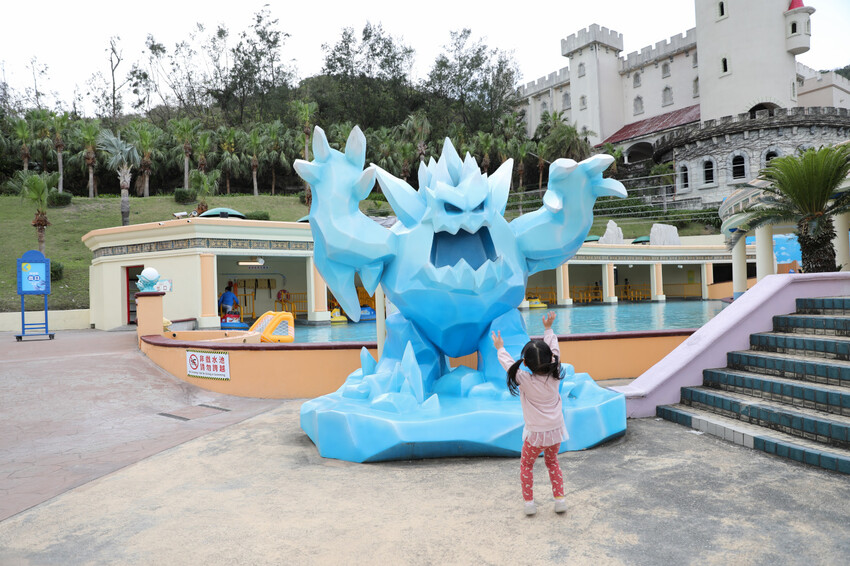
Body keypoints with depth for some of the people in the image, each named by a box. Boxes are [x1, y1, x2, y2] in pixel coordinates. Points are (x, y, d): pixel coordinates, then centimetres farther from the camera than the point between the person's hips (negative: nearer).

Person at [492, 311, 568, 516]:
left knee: (526, 465, 19)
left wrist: (500, 348, 15)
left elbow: (508, 364, -3)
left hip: (535, 434, -4)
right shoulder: (555, 375, -10)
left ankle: (529, 502, 19)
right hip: (555, 431, 4)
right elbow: (555, 350, 5)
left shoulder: (525, 379, -19)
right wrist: (548, 329, 17)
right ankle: (559, 499, 24)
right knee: (552, 462, 26)